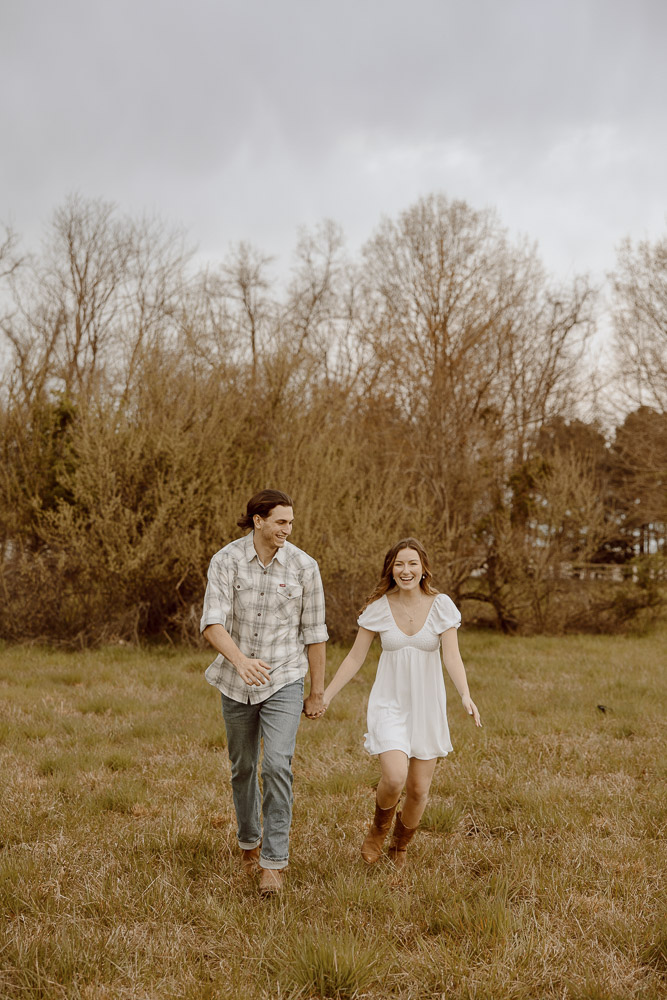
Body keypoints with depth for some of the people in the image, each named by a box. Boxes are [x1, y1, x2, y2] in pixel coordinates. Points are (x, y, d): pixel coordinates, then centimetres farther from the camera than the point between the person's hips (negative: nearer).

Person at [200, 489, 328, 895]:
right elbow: (213, 624, -20)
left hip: (283, 682, -1)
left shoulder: (303, 566, -9)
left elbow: (314, 633, -1)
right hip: (236, 682, 2)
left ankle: (274, 861, -7)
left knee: (277, 766, -16)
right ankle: (250, 841, 39)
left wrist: (318, 693, 2)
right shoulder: (225, 561, -10)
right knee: (243, 769, 16)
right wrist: (241, 661, -38)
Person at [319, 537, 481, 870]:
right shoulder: (378, 607, -5)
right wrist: (326, 695, -2)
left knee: (418, 789, 5)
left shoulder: (441, 605, -7)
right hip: (389, 705, -1)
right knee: (394, 778, -21)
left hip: (427, 707, 1)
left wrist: (465, 695, -30)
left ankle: (400, 848, 33)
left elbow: (452, 657, -13)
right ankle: (379, 827, 13)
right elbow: (355, 657, 1)